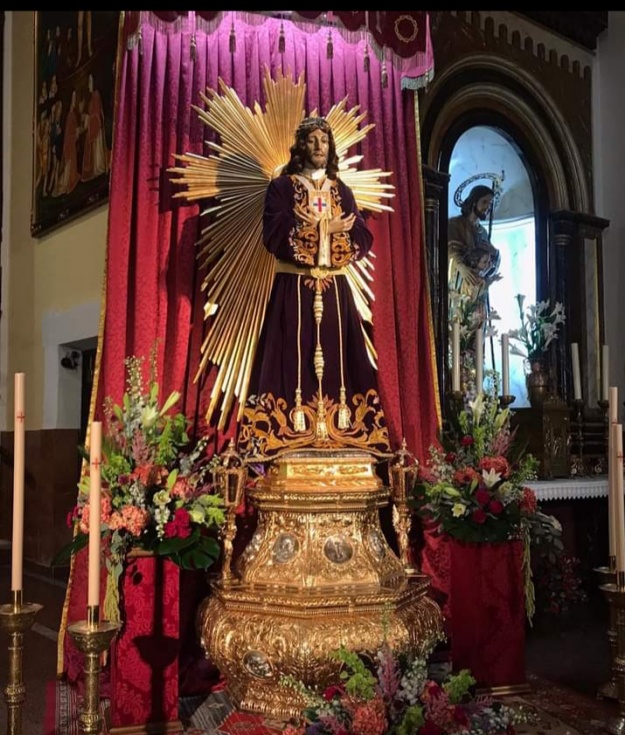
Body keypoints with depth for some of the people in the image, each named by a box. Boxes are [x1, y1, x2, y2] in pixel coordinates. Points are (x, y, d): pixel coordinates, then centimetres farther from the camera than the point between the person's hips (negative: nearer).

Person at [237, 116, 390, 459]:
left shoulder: (342, 191, 15)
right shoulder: (282, 186, 3)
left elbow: (364, 237, 7)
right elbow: (274, 234, -11)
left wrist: (337, 230, -12)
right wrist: (325, 228, -13)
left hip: (334, 287, 4)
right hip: (294, 286, -4)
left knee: (337, 357, 2)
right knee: (295, 357, -7)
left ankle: (339, 429, 6)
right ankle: (292, 431, -5)